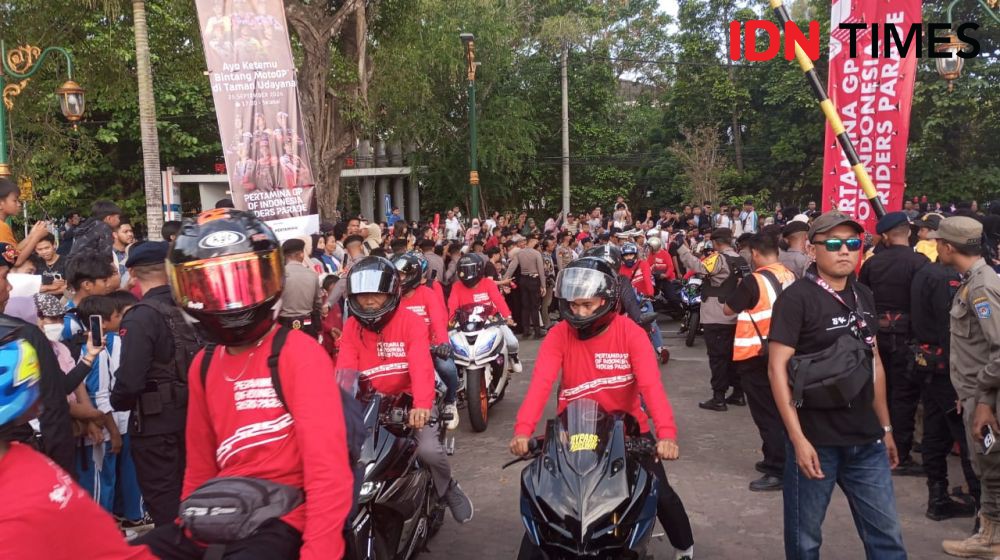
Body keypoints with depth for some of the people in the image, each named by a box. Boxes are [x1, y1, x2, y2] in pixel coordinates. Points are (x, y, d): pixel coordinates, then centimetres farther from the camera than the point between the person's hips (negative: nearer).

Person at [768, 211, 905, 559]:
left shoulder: (864, 297, 9)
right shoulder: (796, 298, -11)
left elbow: (874, 363, 17)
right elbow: (777, 368, -15)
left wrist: (885, 427, 17)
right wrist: (798, 438, -20)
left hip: (866, 441, 6)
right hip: (816, 440, -6)